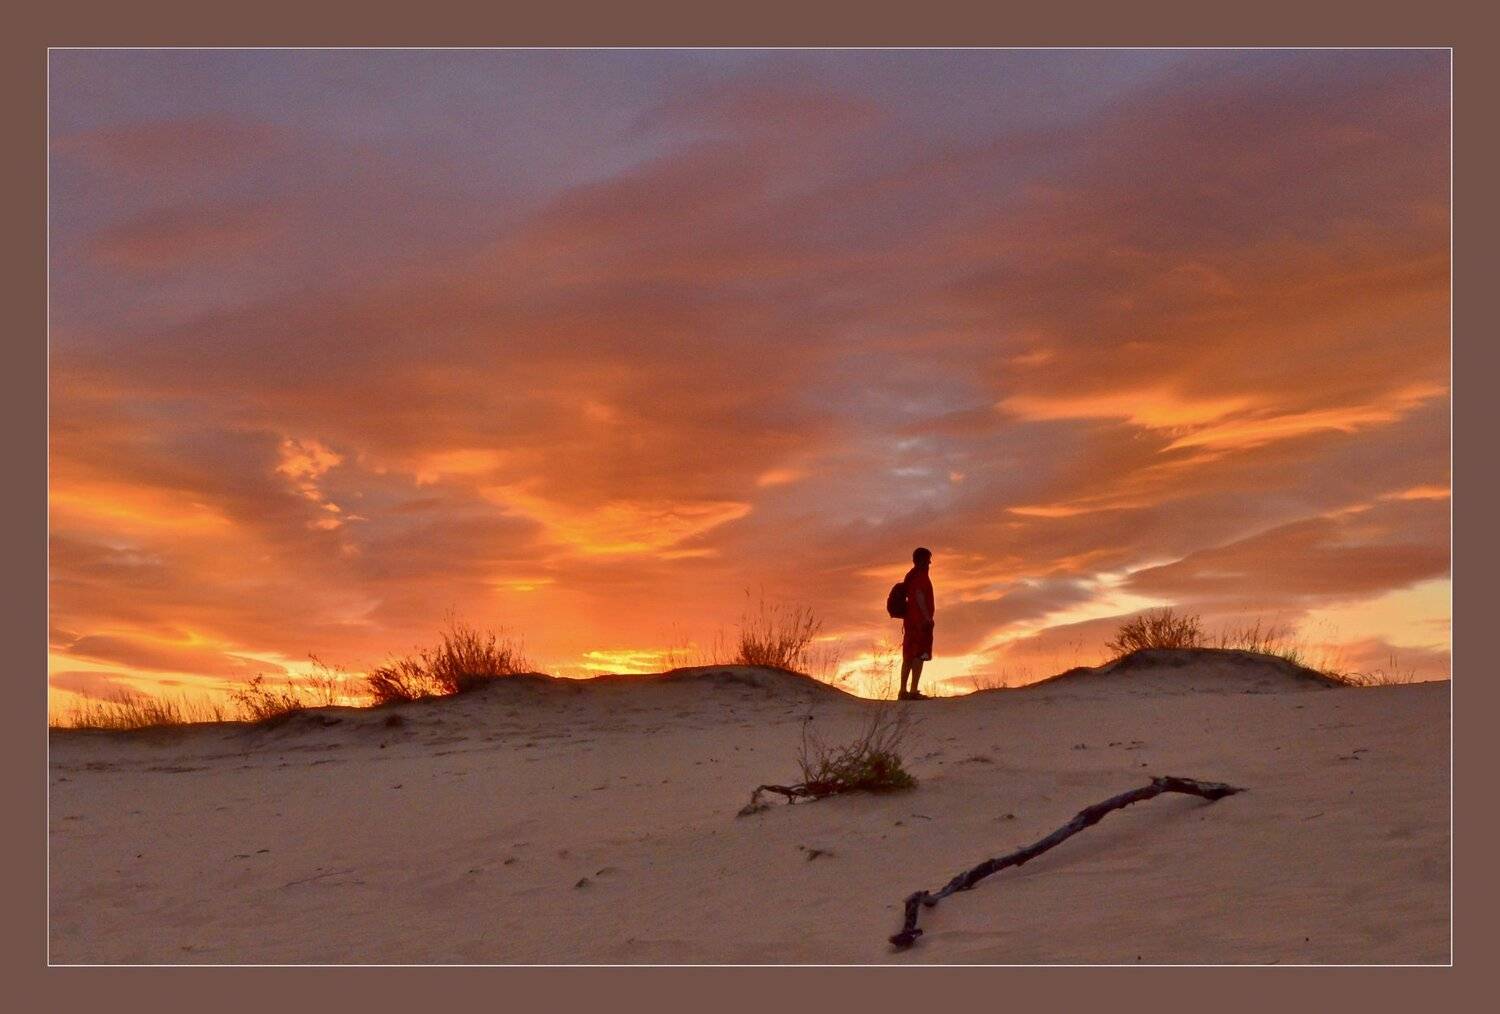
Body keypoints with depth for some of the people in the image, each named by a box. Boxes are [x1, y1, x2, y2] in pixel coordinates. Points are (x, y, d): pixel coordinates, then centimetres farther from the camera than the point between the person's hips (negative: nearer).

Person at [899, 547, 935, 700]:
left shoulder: (910, 575, 17)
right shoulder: (921, 575, -10)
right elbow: (919, 596, -21)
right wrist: (928, 617, -20)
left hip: (909, 620, 9)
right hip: (921, 621, -9)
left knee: (908, 657, 11)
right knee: (919, 656, -10)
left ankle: (903, 691, 13)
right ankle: (914, 691, -15)